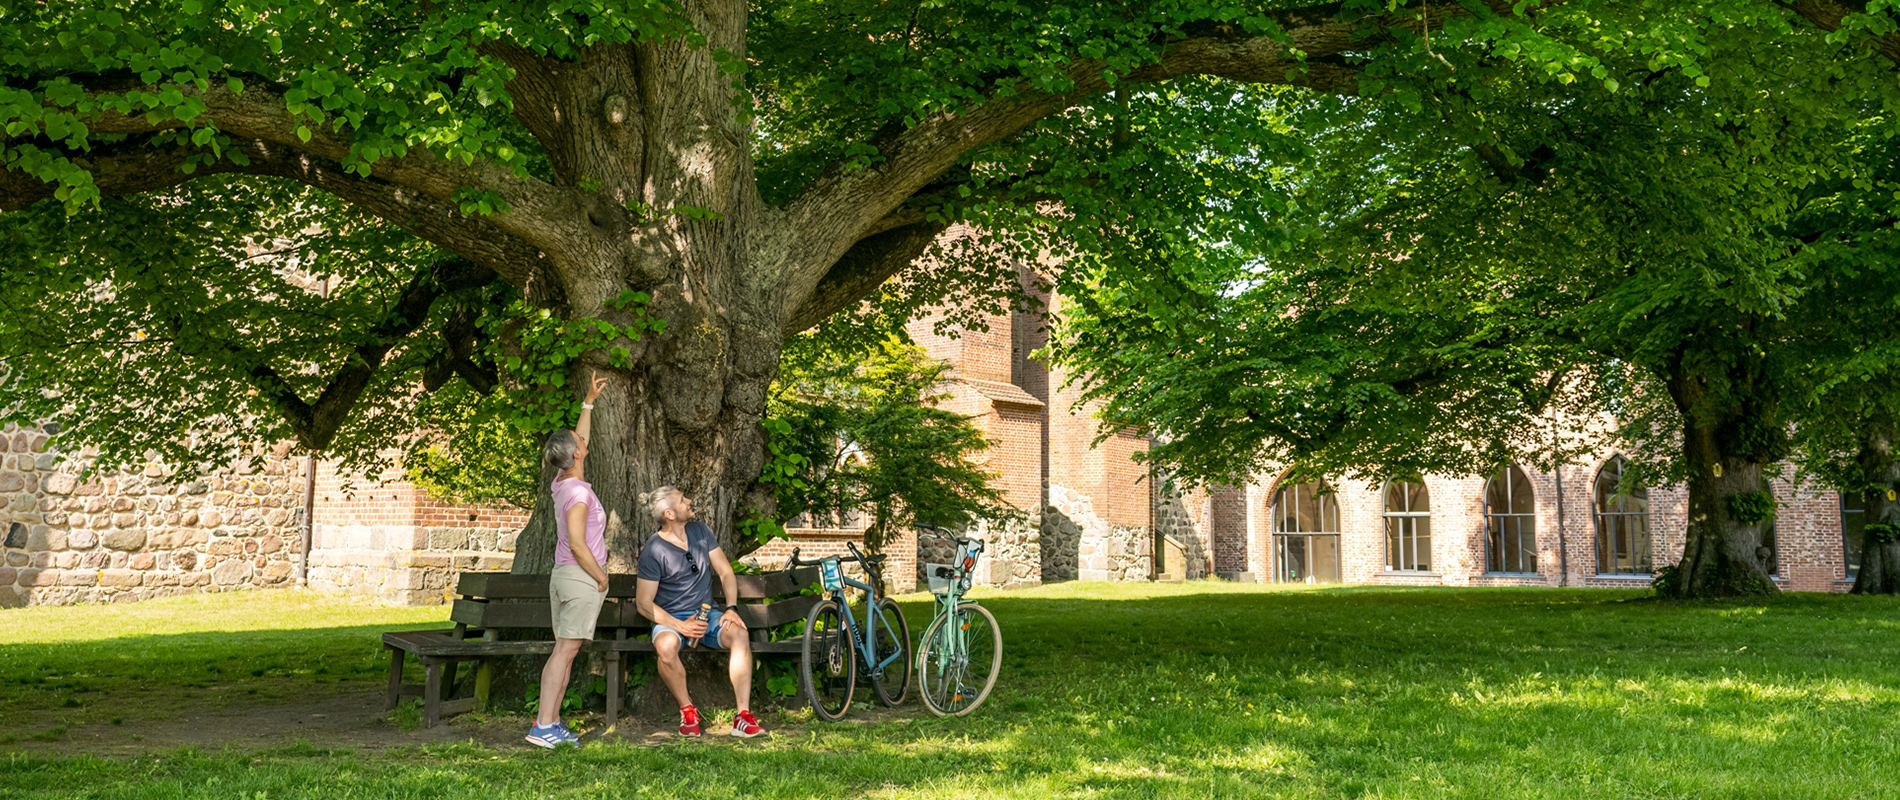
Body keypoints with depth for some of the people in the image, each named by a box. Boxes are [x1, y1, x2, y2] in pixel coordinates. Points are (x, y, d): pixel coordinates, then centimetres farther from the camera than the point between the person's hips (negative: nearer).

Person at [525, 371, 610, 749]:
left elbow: (579, 441, 26)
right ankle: (544, 725, -10)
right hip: (581, 577, -9)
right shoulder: (578, 492, -16)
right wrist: (601, 577, -11)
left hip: (563, 576, 9)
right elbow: (576, 543, -22)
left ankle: (551, 722, 11)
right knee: (566, 650, -9)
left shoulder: (562, 483, 10)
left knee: (563, 651, 10)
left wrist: (589, 401, 29)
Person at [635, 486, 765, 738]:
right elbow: (643, 603, -9)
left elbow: (726, 573, 9)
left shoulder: (700, 531, 5)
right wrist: (680, 626, -20)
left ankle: (744, 717, -27)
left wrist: (731, 608, -8)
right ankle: (687, 711, -14)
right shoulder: (653, 551, -10)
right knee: (666, 646, -38)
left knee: (739, 634, -28)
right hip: (671, 618, -4)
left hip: (707, 614, 4)